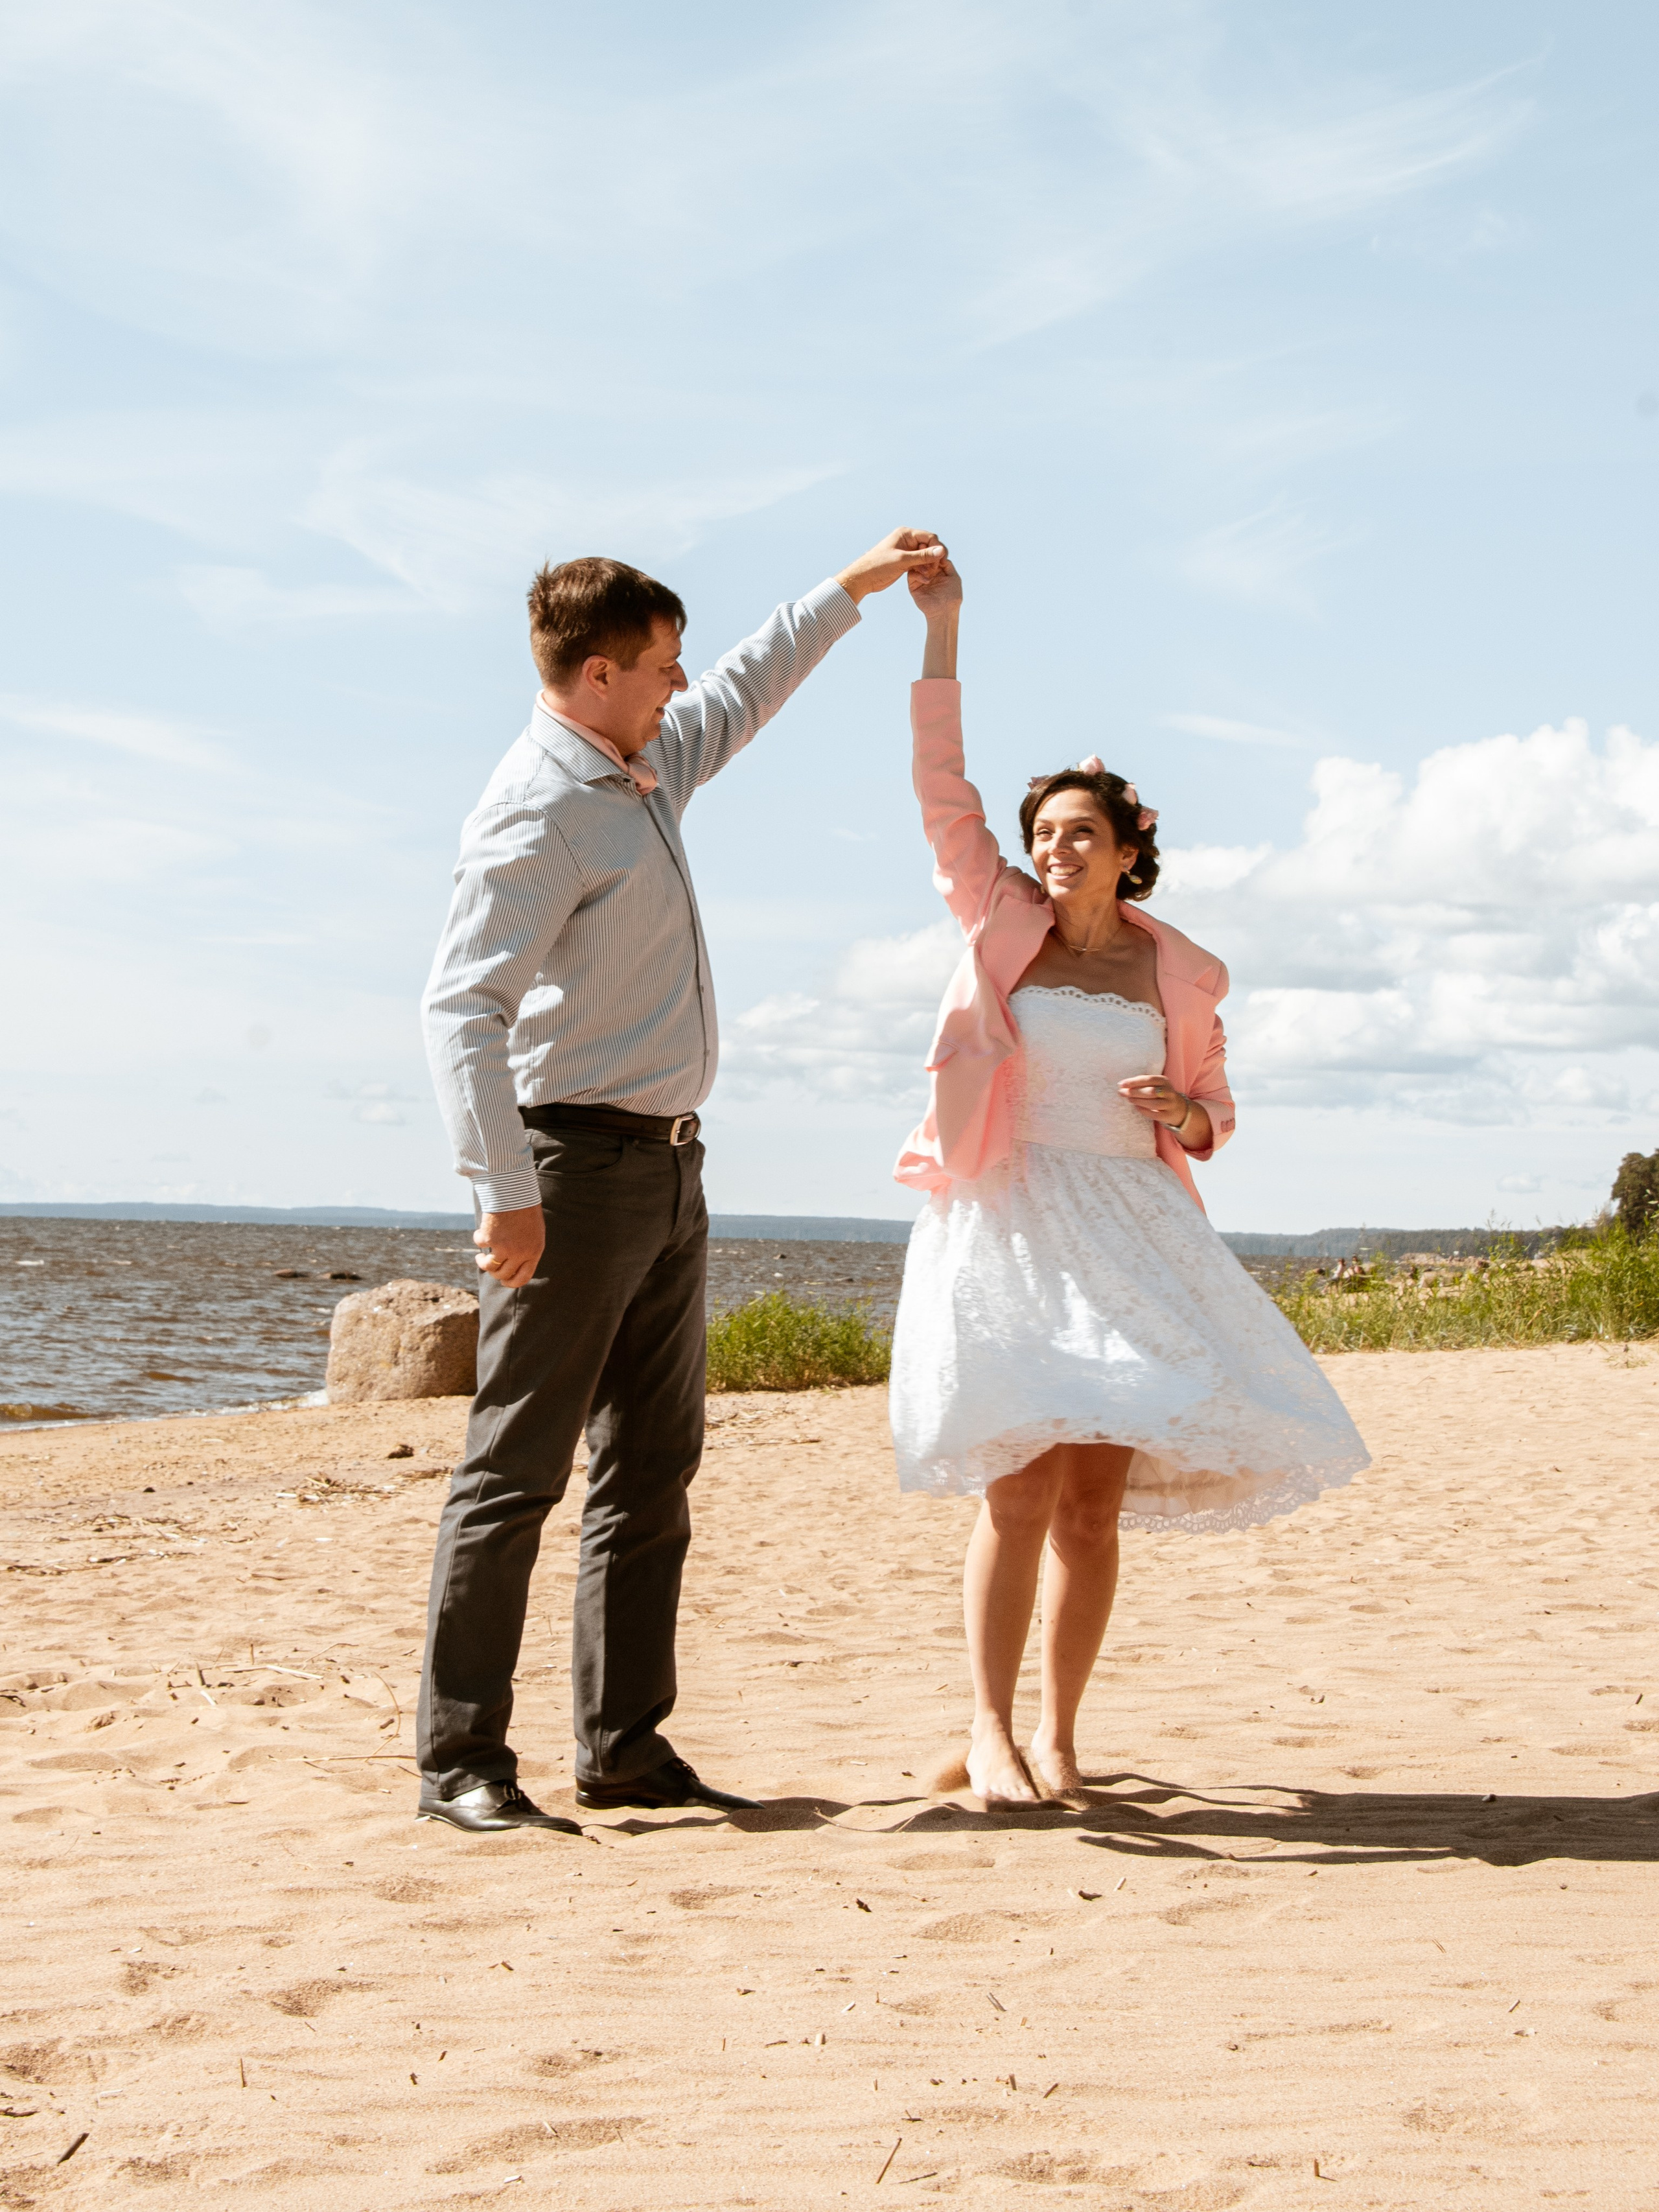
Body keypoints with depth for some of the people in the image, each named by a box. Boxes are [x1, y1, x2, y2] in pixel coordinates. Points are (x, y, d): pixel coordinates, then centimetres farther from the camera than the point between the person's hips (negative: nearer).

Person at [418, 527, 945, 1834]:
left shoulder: (649, 769, 14)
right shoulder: (539, 814, -15)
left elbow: (744, 698, 35)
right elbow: (462, 1006, -23)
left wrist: (849, 590, 36)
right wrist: (506, 1189, -31)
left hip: (667, 1168, 10)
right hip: (578, 1162, -10)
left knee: (653, 1468, 10)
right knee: (519, 1470, -7)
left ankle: (626, 1746, 16)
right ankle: (460, 1763, -2)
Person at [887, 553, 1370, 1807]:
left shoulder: (1179, 974, 9)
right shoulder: (1003, 922, 5)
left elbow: (1215, 1105, 19)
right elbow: (943, 790, -3)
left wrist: (1184, 1113, -6)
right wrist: (942, 632, -8)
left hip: (1132, 1232, 2)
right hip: (1011, 1223, -2)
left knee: (1097, 1499, 2)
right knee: (1024, 1487, -13)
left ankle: (1059, 1733, 13)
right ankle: (991, 1735, -7)